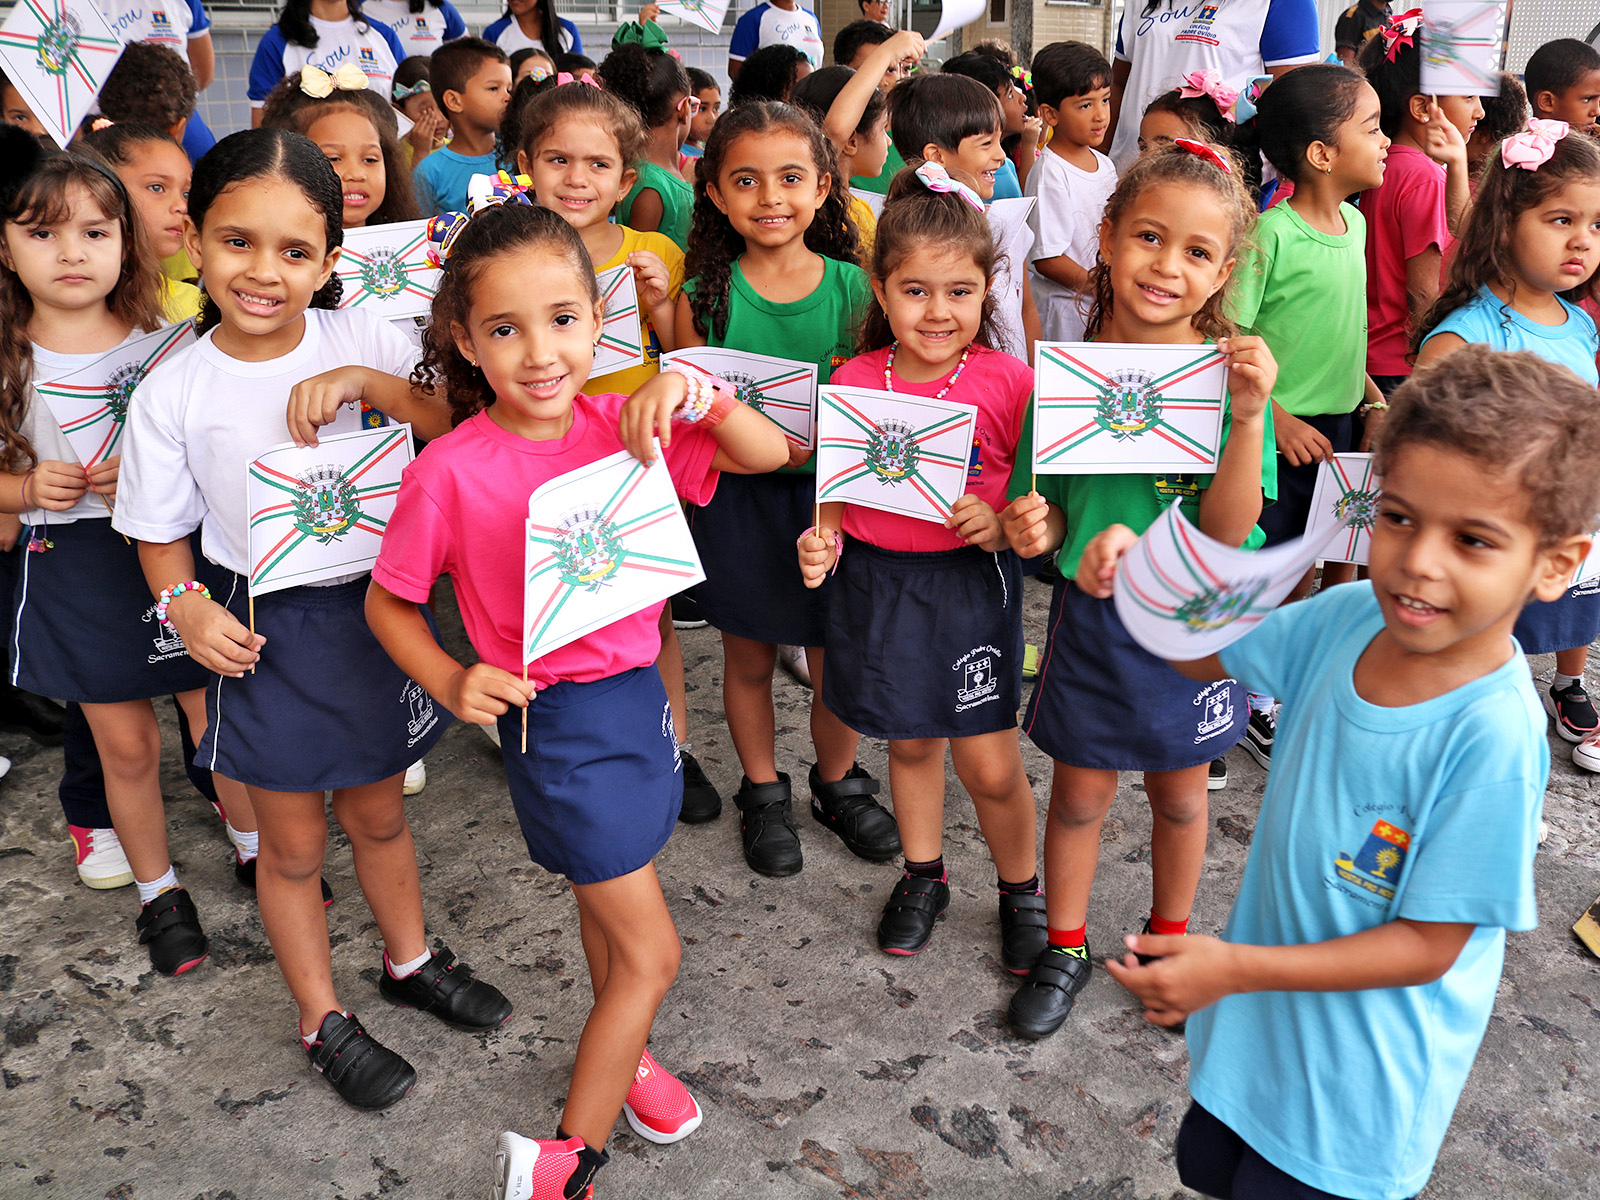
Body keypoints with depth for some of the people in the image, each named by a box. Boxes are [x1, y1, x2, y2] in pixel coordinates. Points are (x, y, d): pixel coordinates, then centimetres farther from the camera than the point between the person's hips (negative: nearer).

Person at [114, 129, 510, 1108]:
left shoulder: (365, 340, -10)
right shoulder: (174, 392, -11)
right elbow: (161, 531, 0)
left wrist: (373, 383, -28)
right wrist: (186, 606, -18)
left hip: (375, 612, 1)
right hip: (264, 632, -1)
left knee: (380, 815, 22)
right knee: (293, 845, 15)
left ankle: (411, 960, 48)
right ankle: (324, 1021, 36)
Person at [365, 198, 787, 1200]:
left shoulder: (620, 425, -7)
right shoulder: (451, 472, -18)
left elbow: (770, 455, -6)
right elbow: (389, 602, -6)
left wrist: (690, 392, -21)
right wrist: (451, 683, -21)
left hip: (639, 692, 5)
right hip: (556, 718, -5)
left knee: (606, 900, 27)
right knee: (653, 952, 1)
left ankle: (620, 1051, 52)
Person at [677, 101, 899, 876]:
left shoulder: (854, 288, -5)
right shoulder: (704, 299, -7)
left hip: (831, 497, 1)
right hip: (738, 503, 0)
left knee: (835, 660, 13)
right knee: (748, 660, 15)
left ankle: (839, 784, 40)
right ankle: (763, 793, 38)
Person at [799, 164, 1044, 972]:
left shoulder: (1008, 382, -10)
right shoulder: (853, 382, -3)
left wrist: (1006, 525, -22)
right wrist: (821, 542, -12)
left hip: (971, 585, -2)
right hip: (876, 583, 3)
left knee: (990, 766, 2)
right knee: (910, 743, 20)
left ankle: (1022, 889, 30)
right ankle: (923, 876, 43)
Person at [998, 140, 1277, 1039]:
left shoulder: (1233, 375, -15)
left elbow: (1227, 533, -20)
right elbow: (1049, 510, 1)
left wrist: (1249, 417, -32)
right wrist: (1037, 530, -22)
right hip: (1093, 618, 1)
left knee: (1179, 794, 19)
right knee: (1080, 796, 14)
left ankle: (1170, 937, 45)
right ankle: (1066, 947, 38)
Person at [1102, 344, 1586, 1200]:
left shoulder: (1492, 737, -30)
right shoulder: (1349, 617, -13)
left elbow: (1428, 946, -23)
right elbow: (1206, 653, 3)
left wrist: (1234, 968, -24)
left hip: (1358, 1072, -6)